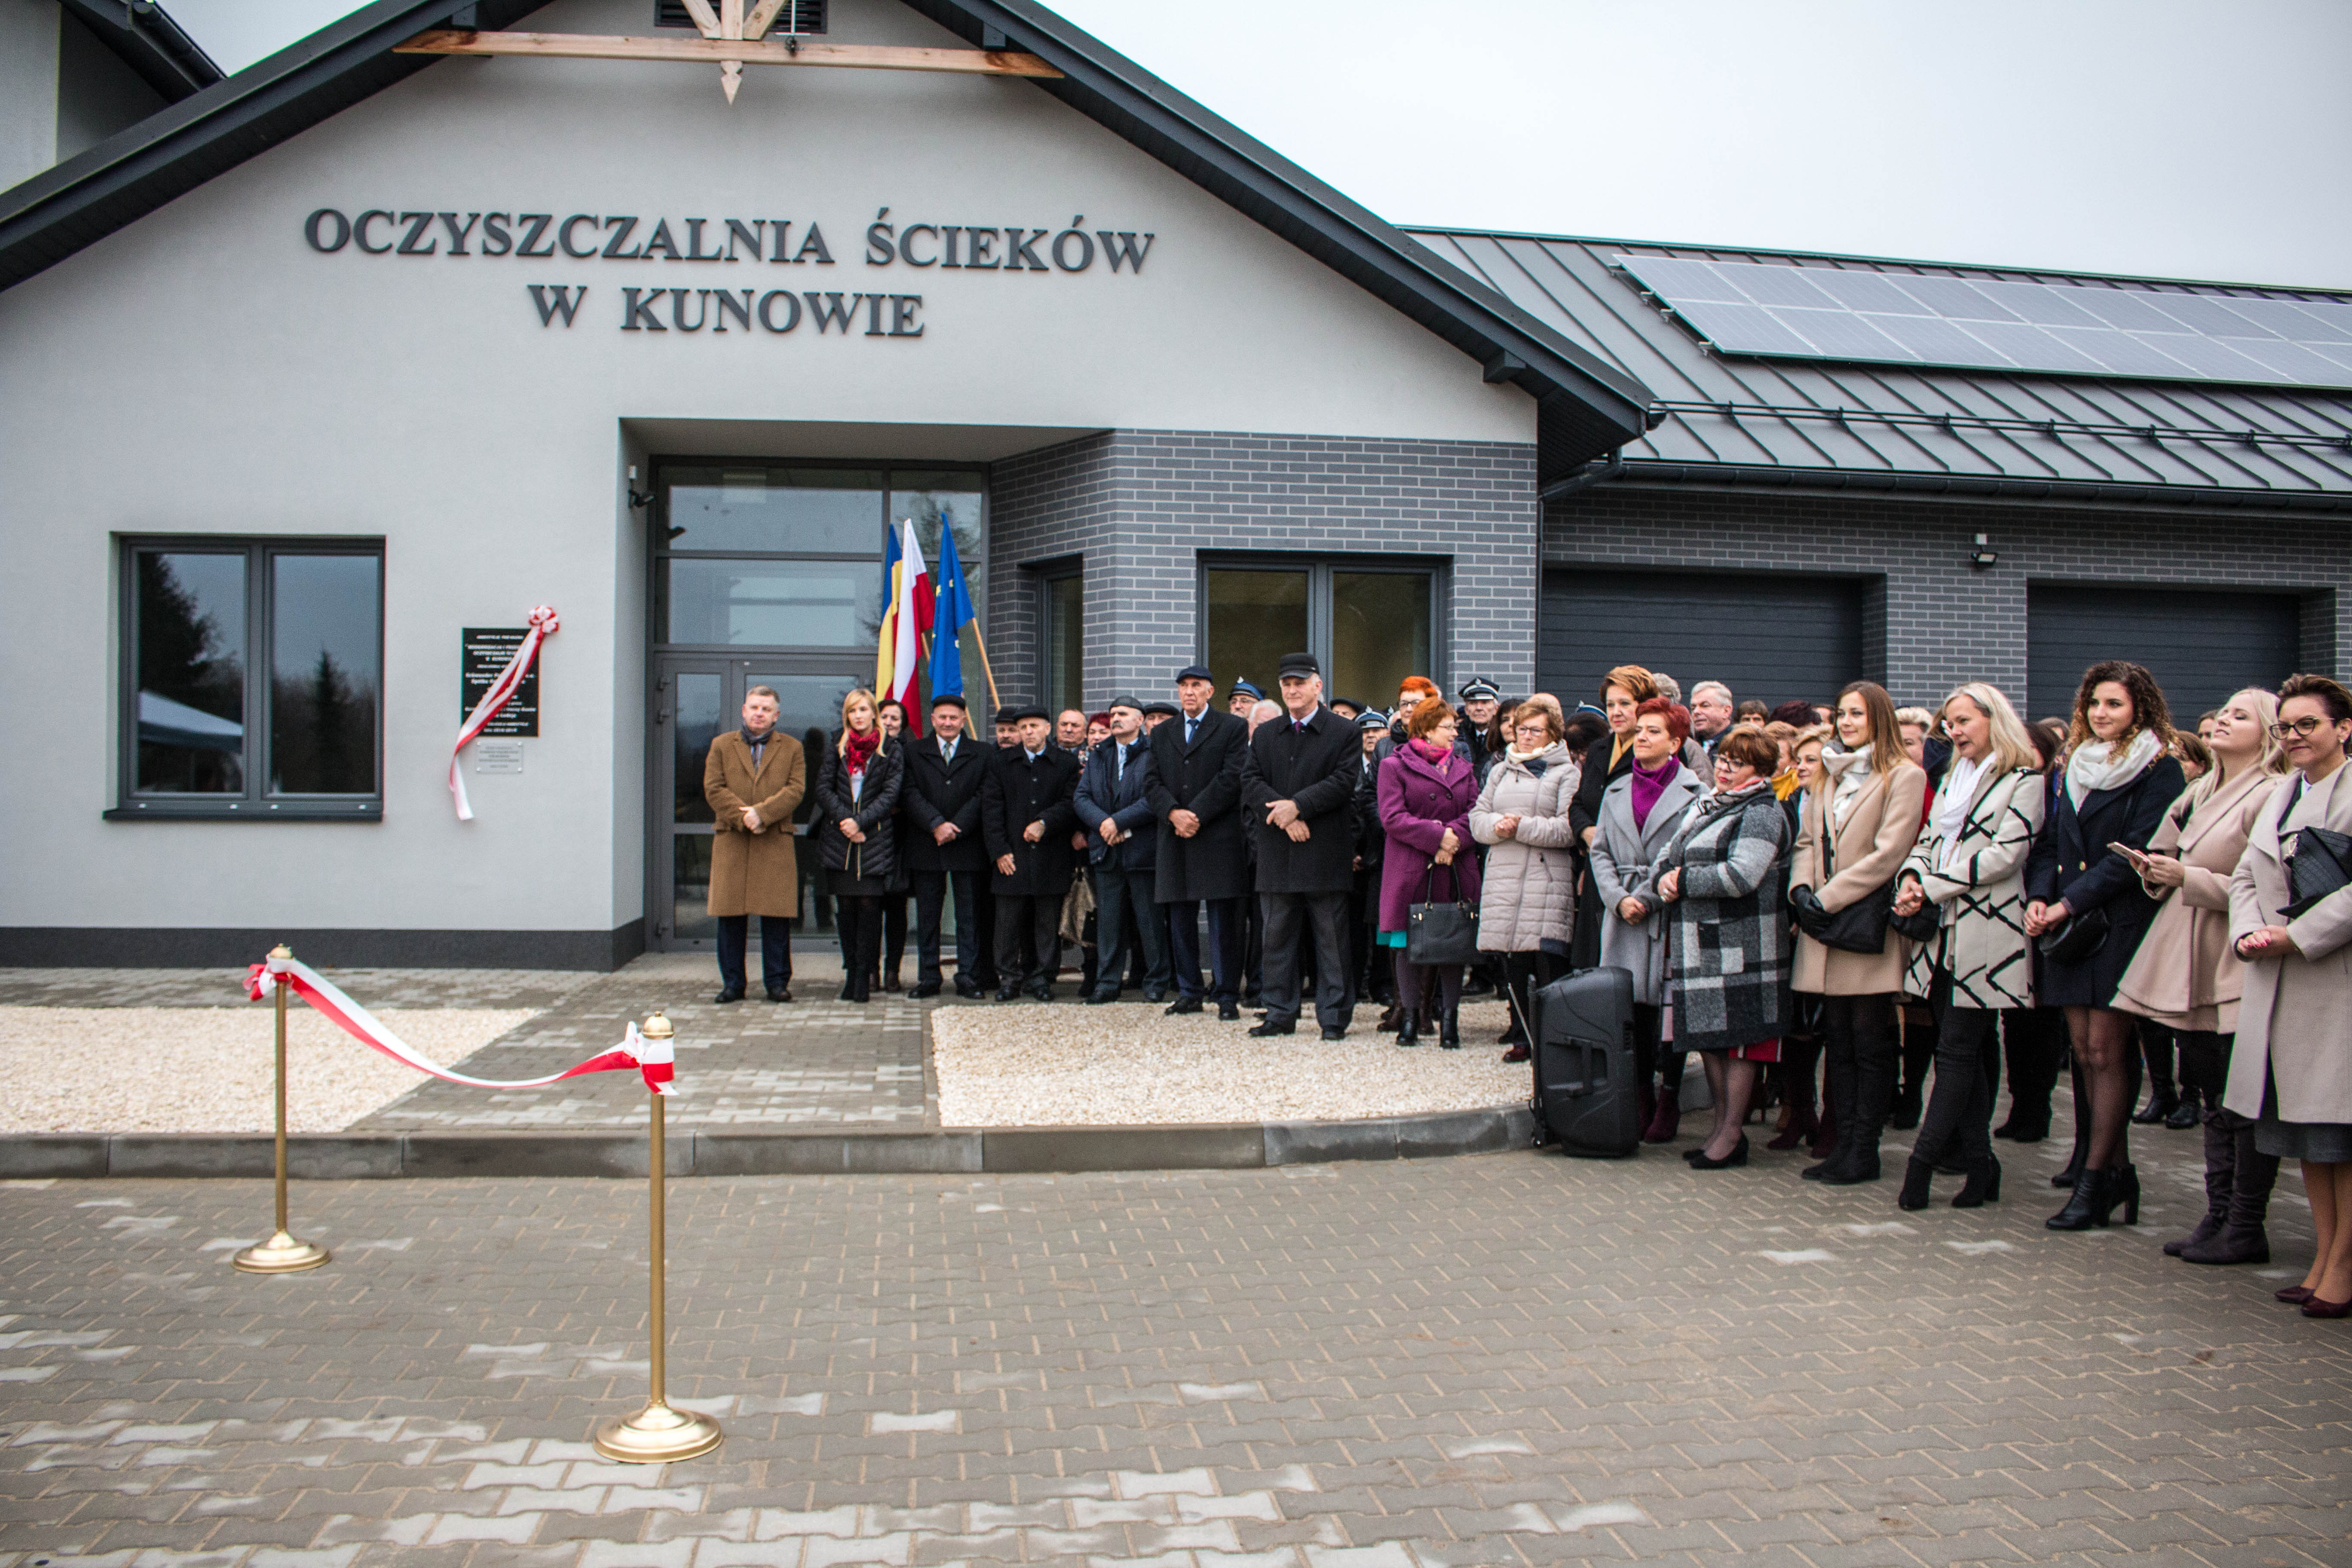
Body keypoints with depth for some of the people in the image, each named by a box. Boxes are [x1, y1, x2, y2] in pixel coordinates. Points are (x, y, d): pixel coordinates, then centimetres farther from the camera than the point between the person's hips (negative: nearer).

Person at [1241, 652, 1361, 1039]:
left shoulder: (1343, 733, 1)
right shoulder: (1265, 734, 13)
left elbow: (1343, 782, -9)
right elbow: (1250, 781, 3)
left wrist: (1298, 806, -17)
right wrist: (1281, 814, -13)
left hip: (1326, 853, -4)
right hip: (1277, 856, 4)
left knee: (1331, 939, 2)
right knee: (1277, 937, 8)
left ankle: (1334, 1017, 9)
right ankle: (1281, 1014, 17)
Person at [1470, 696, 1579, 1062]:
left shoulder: (1565, 773, 2)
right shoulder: (1500, 771, 21)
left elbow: (1568, 829, -9)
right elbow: (1477, 818, 14)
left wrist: (1523, 827, -15)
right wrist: (1497, 826, -7)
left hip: (1548, 883, -5)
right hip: (1503, 881, 5)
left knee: (1549, 964, -10)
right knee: (1513, 966, 6)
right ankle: (1522, 1037, 16)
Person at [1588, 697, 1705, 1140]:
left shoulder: (1695, 793, 0)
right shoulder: (1616, 792, 16)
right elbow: (1600, 852, 13)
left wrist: (1646, 897, -12)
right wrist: (1619, 899, -4)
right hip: (1623, 917, 4)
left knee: (1670, 1007, -1)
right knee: (1633, 1008, 4)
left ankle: (1669, 1103, 10)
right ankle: (1643, 1099, 14)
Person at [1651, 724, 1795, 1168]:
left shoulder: (1762, 814, -7)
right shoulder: (1705, 809, 19)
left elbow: (1741, 875, -20)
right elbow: (1667, 857, 17)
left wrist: (1682, 881, -11)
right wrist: (1663, 883, -5)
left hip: (1741, 946, -8)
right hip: (1700, 943, 8)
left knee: (1739, 1034, -3)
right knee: (1709, 1036, 12)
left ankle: (1733, 1134, 4)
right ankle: (1721, 1126, 23)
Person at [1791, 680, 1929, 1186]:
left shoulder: (1904, 777, -4)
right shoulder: (1830, 775, 17)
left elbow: (1888, 853, -13)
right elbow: (1808, 840, 17)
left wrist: (1828, 897, -15)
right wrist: (1801, 885, -3)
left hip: (1869, 925, -6)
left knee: (1869, 1044, -1)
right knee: (1838, 1042, 9)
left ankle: (1864, 1153, 5)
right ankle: (1846, 1145, 14)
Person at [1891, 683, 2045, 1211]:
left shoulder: (2024, 781, -3)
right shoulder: (1952, 780, 21)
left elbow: (2005, 854, -13)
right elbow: (1929, 841, 18)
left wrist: (1933, 887, -14)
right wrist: (1910, 879, -4)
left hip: (1986, 933, -7)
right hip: (1944, 932, 7)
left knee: (1957, 1050, -7)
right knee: (1969, 1050, 8)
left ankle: (1922, 1161, -8)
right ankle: (1979, 1163, 12)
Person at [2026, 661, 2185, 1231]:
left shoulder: (2158, 770, -4)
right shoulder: (2075, 767, 16)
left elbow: (2135, 852, -12)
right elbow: (2050, 843, 15)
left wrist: (2071, 903, -16)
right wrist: (2039, 896, -3)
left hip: (2121, 924, -6)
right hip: (2069, 927, 6)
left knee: (2104, 1051, -6)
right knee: (2085, 1052, 5)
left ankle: (2095, 1179, -1)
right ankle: (2118, 1173, 14)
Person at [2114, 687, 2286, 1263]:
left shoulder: (2268, 797, -10)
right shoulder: (2202, 791, 16)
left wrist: (2189, 879, -18)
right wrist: (2156, 873, 2)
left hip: (2238, 975, -8)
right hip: (2193, 970, 8)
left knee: (2246, 1104, -1)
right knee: (2213, 1101, 13)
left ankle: (2245, 1229, 7)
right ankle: (2219, 1217, 20)